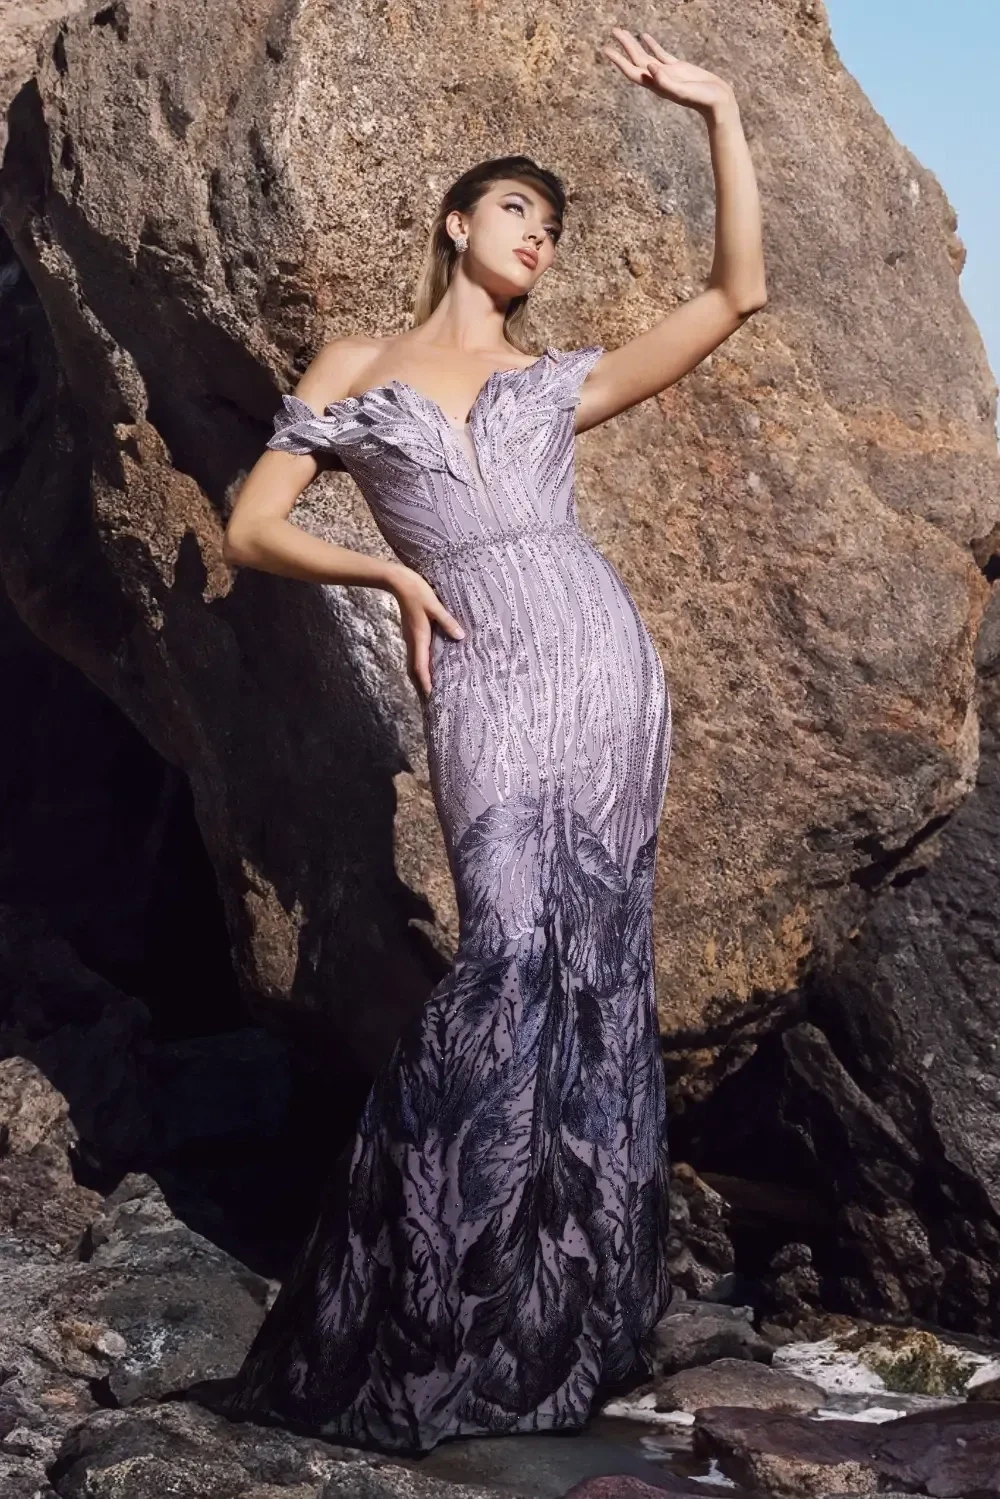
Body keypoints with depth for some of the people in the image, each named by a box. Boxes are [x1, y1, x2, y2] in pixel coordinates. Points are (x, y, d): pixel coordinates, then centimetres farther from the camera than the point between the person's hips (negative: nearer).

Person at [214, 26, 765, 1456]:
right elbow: (253, 530, 10)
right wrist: (388, 573, -4)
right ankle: (390, 1324, -10)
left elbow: (735, 292, 15)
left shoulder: (560, 379, 18)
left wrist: (719, 111, 13)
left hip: (606, 663, 3)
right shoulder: (355, 367, 14)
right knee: (514, 948, -19)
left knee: (594, 967, -1)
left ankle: (569, 1311, 7)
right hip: (485, 683, -3)